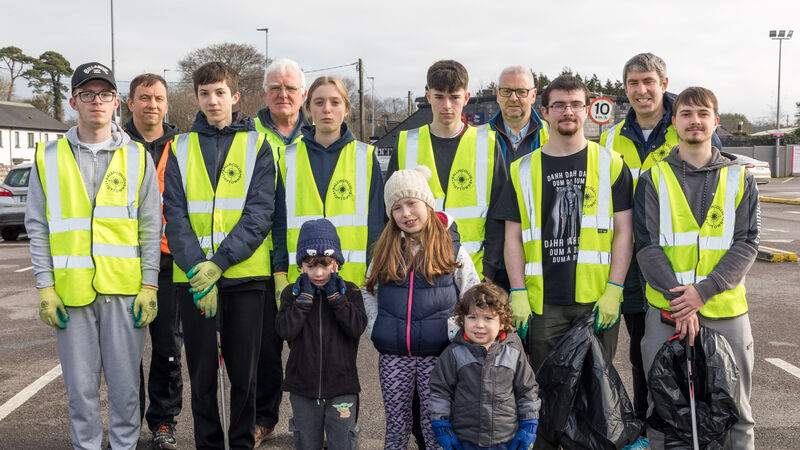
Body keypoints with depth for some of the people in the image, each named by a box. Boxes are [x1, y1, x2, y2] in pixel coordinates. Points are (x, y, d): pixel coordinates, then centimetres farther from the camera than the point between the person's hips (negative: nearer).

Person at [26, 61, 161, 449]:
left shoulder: (137, 157, 6)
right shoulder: (49, 157, 7)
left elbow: (151, 228, 5)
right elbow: (37, 227, 7)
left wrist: (149, 286, -2)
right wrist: (45, 287, -1)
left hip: (125, 290, 0)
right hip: (70, 291, 1)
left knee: (124, 384, 6)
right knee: (80, 387, 7)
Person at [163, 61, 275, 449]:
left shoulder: (256, 145, 4)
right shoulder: (181, 148, 9)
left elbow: (260, 213, -6)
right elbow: (175, 216, 0)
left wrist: (219, 262, -16)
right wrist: (197, 269, -14)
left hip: (245, 275, -1)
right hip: (192, 277, 2)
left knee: (244, 370, 6)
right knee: (202, 372, 8)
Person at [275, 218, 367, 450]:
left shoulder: (349, 292, -1)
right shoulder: (292, 293, 0)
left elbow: (357, 327, -16)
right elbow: (285, 330, -14)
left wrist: (335, 295, -16)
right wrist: (305, 297, -15)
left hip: (341, 388, -1)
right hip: (303, 387, 2)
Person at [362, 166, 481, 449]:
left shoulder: (452, 249, -1)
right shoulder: (385, 251, 7)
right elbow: (368, 291, 17)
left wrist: (454, 329, -6)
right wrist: (375, 325, 5)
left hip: (437, 354, -2)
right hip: (393, 355, 3)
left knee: (434, 426, 5)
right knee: (396, 425, 12)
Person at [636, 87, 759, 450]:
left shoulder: (740, 178, 8)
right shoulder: (654, 178, 6)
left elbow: (747, 243, 0)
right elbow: (647, 245, -3)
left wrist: (703, 291, -14)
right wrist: (678, 299, -15)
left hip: (726, 310, 1)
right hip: (665, 310, -1)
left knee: (735, 410, 9)